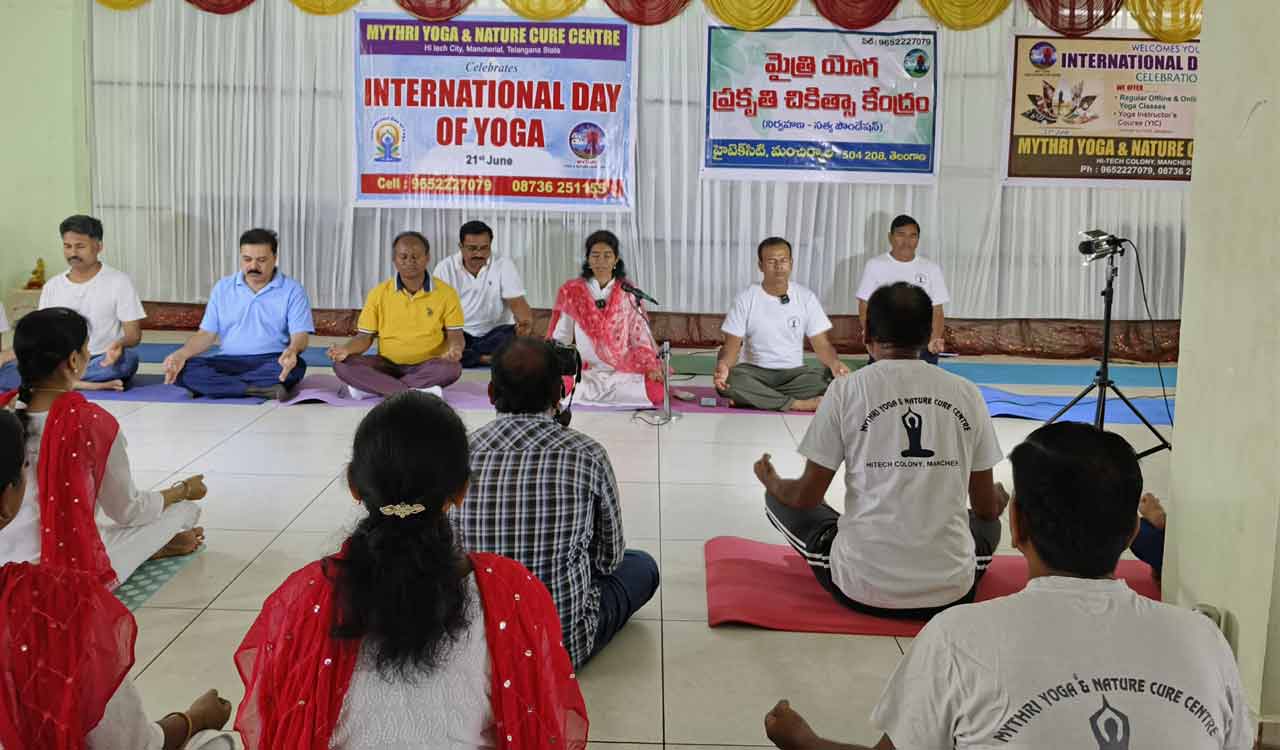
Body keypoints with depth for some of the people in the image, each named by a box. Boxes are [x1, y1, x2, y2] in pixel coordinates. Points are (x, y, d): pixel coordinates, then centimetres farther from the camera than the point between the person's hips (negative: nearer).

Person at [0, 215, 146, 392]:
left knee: (128, 358, -37)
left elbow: (133, 334, -4)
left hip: (101, 364, -3)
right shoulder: (52, 286, 13)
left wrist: (120, 344, -28)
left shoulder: (119, 281, 1)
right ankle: (84, 385, -31)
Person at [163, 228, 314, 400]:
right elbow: (207, 334, 10)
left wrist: (292, 351, -34)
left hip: (271, 361, -3)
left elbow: (300, 335, -8)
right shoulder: (222, 288, 12)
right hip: (229, 361, 3)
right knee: (186, 369, -26)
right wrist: (181, 354, -11)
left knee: (296, 365, -37)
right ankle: (261, 390, -35)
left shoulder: (292, 290, 1)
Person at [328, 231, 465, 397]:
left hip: (427, 366, -1)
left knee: (452, 368, -36)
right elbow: (365, 336, 4)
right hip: (388, 365, 1)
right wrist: (346, 349, -18)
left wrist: (454, 349, -26)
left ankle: (373, 387, -25)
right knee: (342, 364, -24)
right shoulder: (379, 293, 2)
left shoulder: (446, 293, -2)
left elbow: (455, 334, -1)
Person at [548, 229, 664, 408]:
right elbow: (559, 337, 4)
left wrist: (652, 368, -10)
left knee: (655, 391, -27)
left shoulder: (628, 293, 5)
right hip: (585, 371, -1)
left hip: (624, 371, 1)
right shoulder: (571, 291, 3)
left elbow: (640, 336, 4)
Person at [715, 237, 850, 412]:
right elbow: (731, 346, -6)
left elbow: (821, 344, 0)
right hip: (754, 371, -1)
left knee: (833, 381, -29)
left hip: (794, 372, 2)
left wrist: (835, 363, -23)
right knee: (727, 381, -35)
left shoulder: (806, 298, 1)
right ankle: (798, 404, -27)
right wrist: (723, 365, -30)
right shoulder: (746, 299, -3)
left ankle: (753, 398, -23)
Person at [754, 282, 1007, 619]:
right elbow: (987, 508, 9)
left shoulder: (847, 389, -5)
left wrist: (771, 482, 23)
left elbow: (806, 496, 0)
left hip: (863, 589, -3)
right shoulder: (967, 393, 2)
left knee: (779, 499, 21)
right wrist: (1000, 500, 34)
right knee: (987, 523, 35)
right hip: (952, 592, 3)